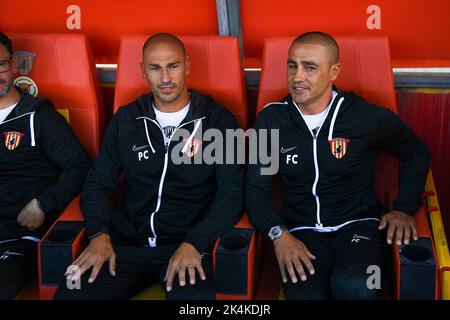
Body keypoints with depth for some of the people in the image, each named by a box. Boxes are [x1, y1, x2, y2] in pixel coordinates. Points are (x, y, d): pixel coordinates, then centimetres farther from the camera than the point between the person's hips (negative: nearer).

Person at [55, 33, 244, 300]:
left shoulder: (218, 120, 3)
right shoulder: (126, 119, 13)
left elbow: (232, 193, -2)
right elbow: (98, 183, 14)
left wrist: (194, 243, -16)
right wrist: (100, 234, -5)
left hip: (189, 243, -2)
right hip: (127, 241, 3)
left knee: (196, 296, -35)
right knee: (69, 294, -21)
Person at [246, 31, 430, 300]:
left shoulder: (369, 118, -3)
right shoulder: (271, 120, 1)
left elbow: (417, 153, 15)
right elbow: (256, 189, 1)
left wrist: (405, 209, 3)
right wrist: (278, 233, -16)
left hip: (358, 225, 0)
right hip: (303, 231, 1)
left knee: (353, 287, -34)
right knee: (305, 294, -31)